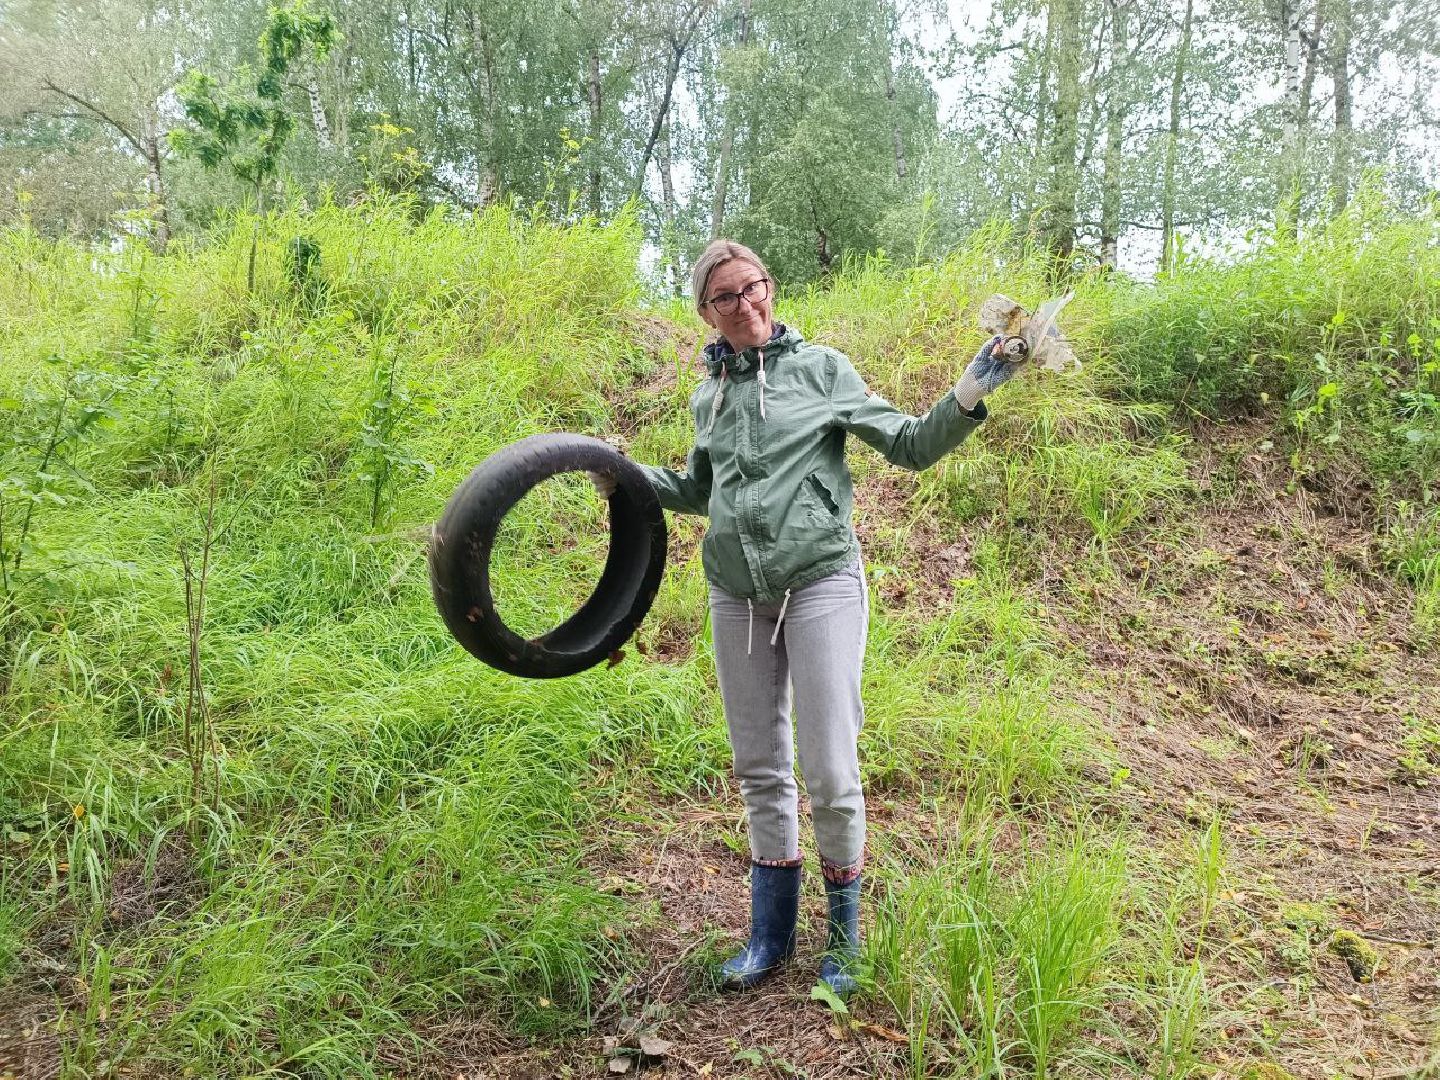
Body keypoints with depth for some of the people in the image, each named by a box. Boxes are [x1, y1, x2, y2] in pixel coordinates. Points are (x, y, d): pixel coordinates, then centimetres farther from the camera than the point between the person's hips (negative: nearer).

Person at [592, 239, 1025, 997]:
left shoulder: (821, 368, 1)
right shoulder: (708, 398, 12)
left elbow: (910, 446, 1)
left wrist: (969, 396, -14)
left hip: (820, 580, -4)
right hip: (735, 594, 5)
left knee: (829, 772, -5)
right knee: (759, 770, 12)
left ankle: (844, 934, 18)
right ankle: (771, 933, 27)